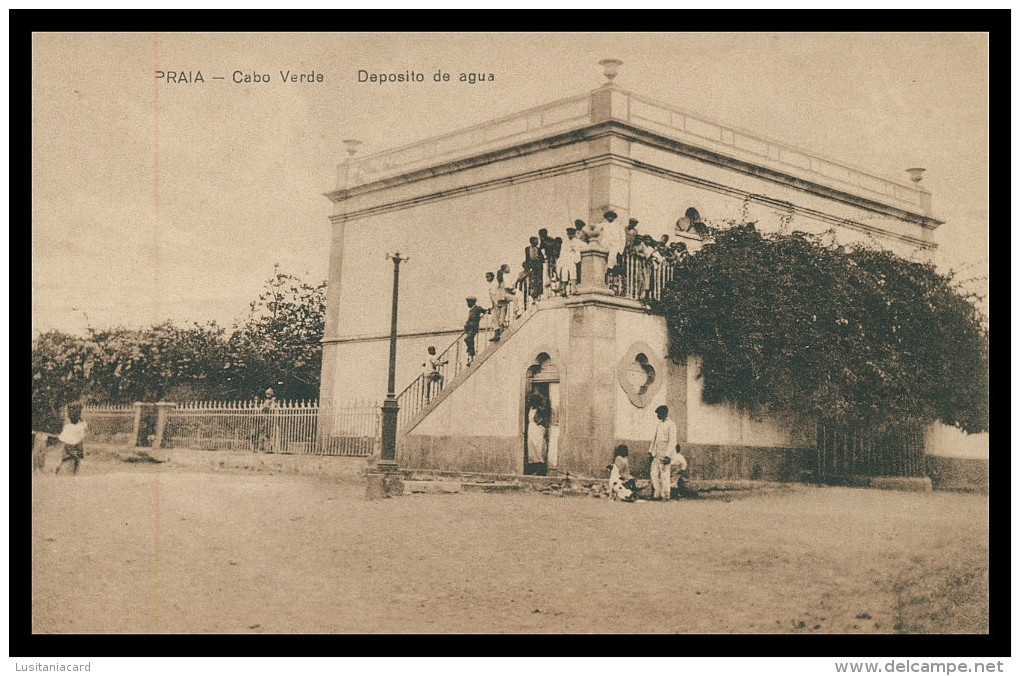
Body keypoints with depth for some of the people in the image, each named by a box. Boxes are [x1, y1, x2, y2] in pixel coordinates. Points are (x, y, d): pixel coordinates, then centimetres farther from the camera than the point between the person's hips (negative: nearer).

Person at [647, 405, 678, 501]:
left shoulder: (671, 425, -9)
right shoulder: (658, 424, 16)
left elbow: (672, 441, -13)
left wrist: (668, 456, -19)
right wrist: (651, 451, 17)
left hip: (664, 454, -8)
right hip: (656, 454, 8)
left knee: (664, 475, -5)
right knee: (654, 473, 4)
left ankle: (665, 496, 2)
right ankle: (656, 494, 10)